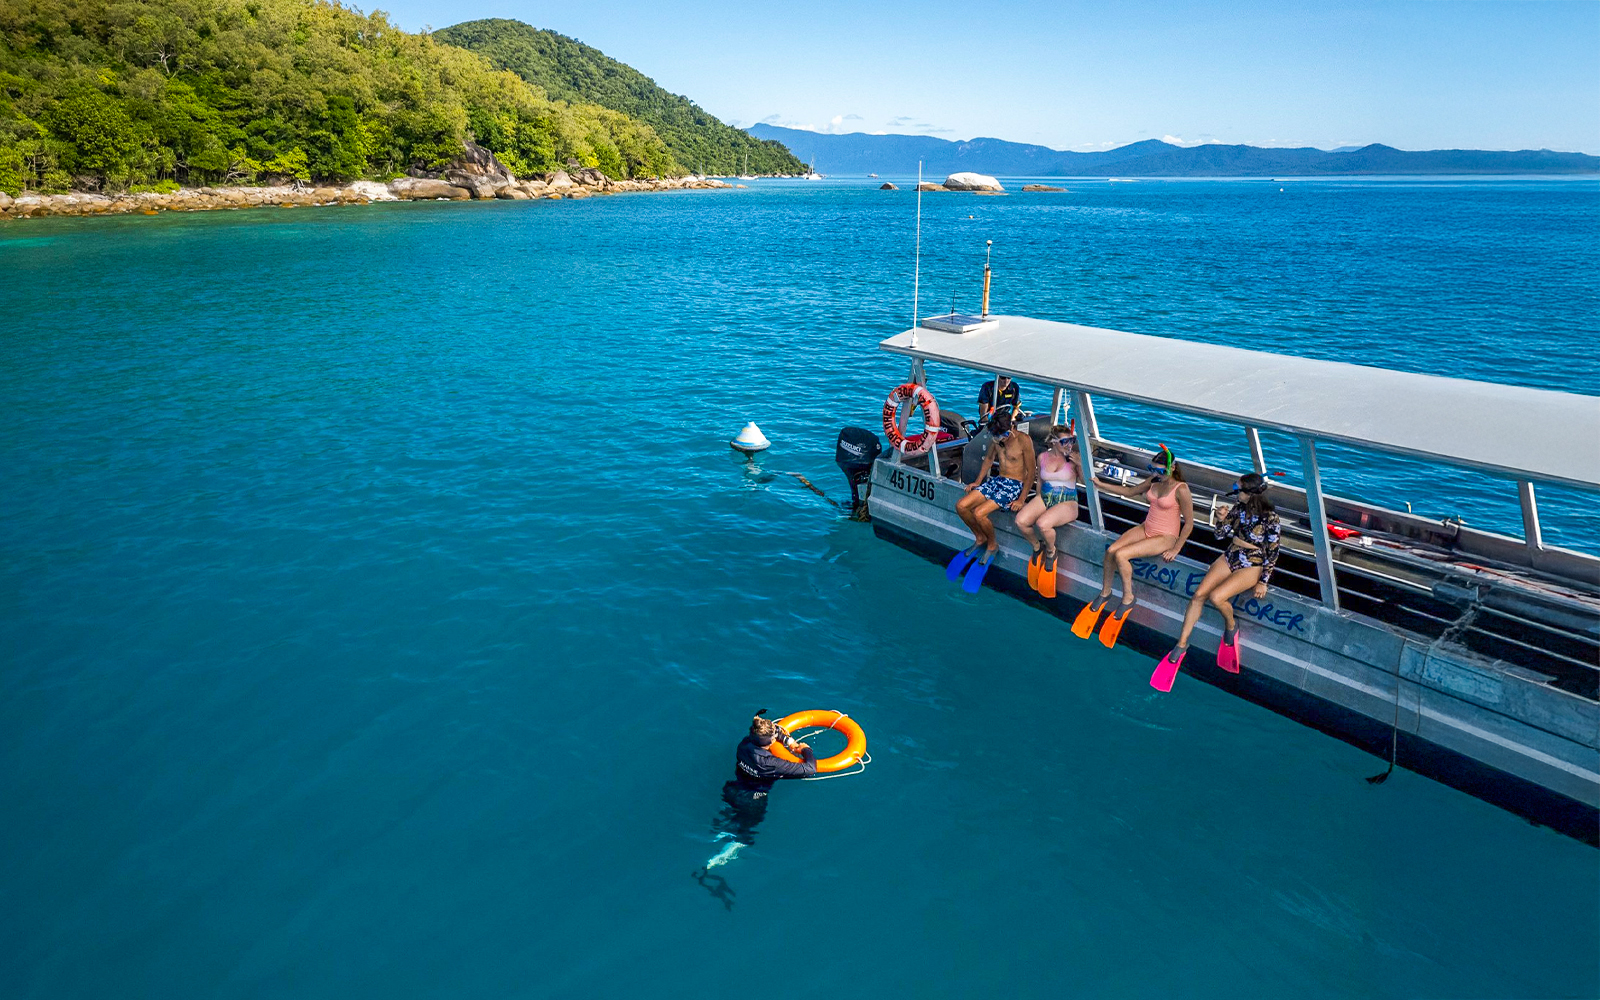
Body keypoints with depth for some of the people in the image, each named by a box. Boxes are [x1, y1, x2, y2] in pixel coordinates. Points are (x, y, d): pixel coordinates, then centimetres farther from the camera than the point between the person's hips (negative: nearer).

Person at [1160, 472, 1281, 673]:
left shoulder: (1270, 518, -18)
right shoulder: (1240, 509, -2)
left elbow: (1273, 553, -10)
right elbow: (1220, 535, 8)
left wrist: (1263, 582, -8)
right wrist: (1222, 519, -13)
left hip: (1252, 566, -5)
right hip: (1229, 558, 6)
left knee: (1216, 597, -26)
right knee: (1199, 594, -11)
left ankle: (1231, 625, 8)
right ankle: (1182, 643, -3)